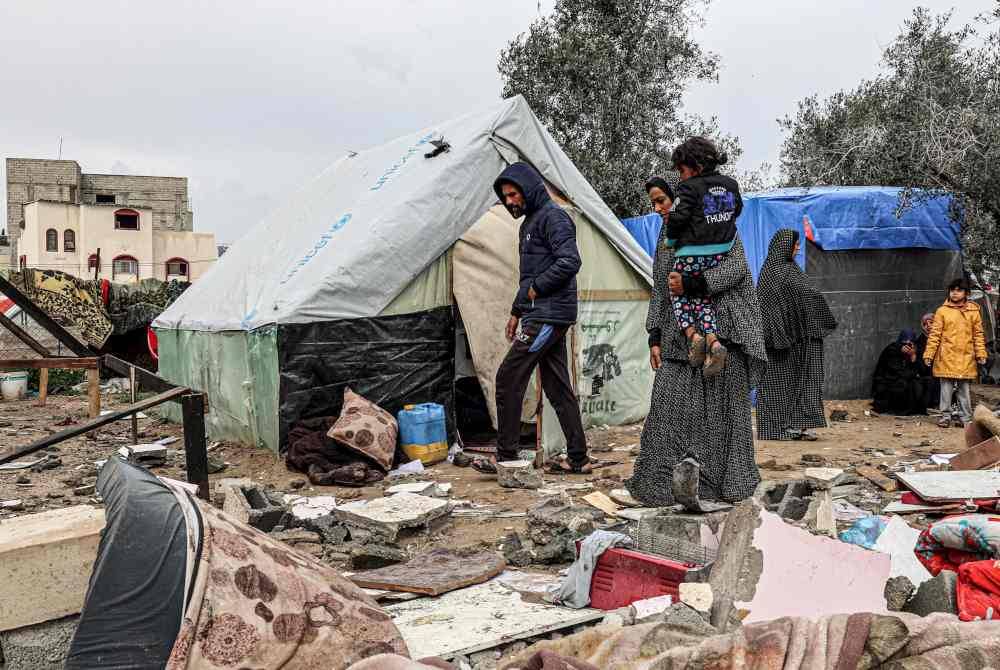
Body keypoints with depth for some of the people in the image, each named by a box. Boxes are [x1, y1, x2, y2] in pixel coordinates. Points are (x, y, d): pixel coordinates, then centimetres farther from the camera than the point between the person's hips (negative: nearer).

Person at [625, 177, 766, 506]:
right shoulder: (665, 238, 18)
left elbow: (736, 266, -13)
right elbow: (659, 292, 17)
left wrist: (690, 284, -23)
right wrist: (655, 337, 9)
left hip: (720, 327, -5)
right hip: (680, 334, 5)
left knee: (723, 403, -2)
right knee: (670, 400, -5)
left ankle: (729, 481, 10)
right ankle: (663, 481, 0)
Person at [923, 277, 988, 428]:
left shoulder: (974, 312, 6)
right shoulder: (942, 311, 2)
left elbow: (978, 335, 9)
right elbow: (935, 334, 1)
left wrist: (981, 353, 1)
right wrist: (929, 354, -3)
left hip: (966, 357, 1)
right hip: (946, 357, -1)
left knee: (964, 388, 7)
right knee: (946, 387, 1)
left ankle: (965, 417, 15)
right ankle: (945, 415, 11)